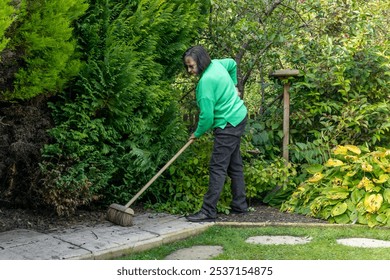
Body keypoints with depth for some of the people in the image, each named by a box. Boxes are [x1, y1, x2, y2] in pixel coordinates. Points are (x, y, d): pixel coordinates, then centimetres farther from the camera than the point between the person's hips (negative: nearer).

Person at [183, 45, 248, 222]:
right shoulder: (216, 64, 4)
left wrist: (197, 134, -5)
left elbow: (207, 115, -21)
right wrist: (233, 86, 34)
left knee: (217, 168, -11)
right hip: (239, 117, 10)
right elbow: (232, 63, 28)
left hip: (228, 125, -10)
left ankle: (208, 212, -11)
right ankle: (240, 205, 25)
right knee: (235, 164, 16)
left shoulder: (206, 82, -23)